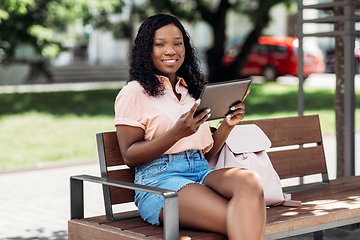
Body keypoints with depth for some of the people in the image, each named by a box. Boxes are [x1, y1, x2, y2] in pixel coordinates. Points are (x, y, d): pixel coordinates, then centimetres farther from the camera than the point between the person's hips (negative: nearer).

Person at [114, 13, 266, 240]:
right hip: (159, 179, -6)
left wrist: (228, 125, 4)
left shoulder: (191, 91, 23)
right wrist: (177, 133, -16)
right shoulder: (133, 93, 3)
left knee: (251, 182, -31)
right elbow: (130, 157, -4)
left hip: (202, 173, 6)